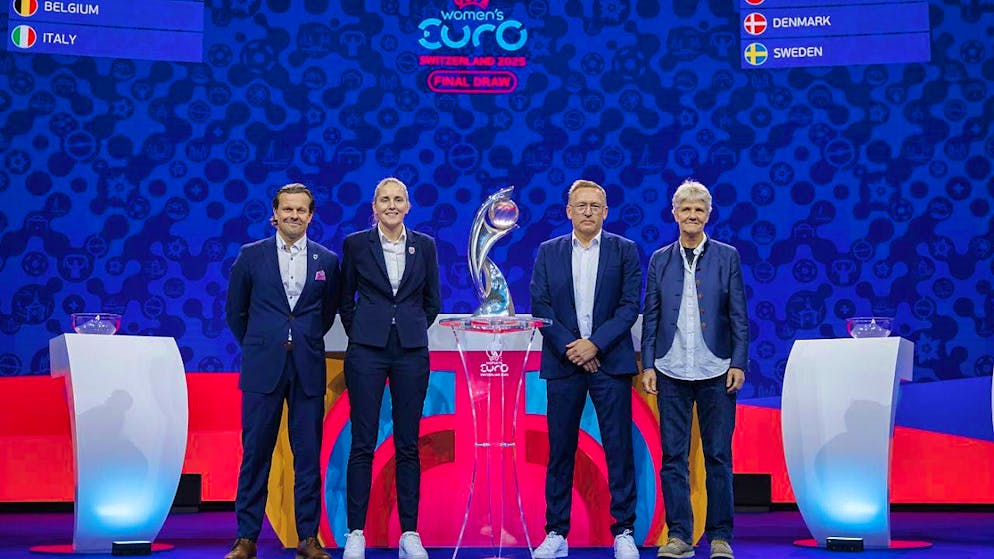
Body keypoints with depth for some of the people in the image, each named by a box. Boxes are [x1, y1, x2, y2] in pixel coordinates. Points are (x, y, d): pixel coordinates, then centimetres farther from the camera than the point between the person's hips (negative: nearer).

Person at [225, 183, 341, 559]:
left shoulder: (328, 261, 6)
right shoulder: (251, 256, 4)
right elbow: (235, 311, 12)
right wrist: (258, 346, 12)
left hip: (309, 369, 1)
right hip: (263, 368, -1)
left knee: (308, 454, 4)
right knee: (255, 453, 2)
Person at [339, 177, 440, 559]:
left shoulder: (424, 245, 7)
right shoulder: (356, 244, 3)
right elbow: (345, 299, 11)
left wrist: (411, 330, 9)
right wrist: (359, 334, 7)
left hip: (411, 352, 2)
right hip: (367, 350, -1)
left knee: (408, 445, 5)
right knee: (362, 444, -1)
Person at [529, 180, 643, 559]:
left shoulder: (625, 251, 5)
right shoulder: (548, 252, 9)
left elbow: (630, 306, -2)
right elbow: (539, 306, 2)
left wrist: (595, 344, -12)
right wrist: (570, 347, -9)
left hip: (610, 361, -1)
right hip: (563, 362, 1)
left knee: (619, 449, 0)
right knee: (560, 451, 4)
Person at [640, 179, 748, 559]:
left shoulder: (727, 257, 5)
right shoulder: (660, 260, 9)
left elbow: (739, 315, 3)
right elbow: (650, 317, 8)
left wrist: (738, 363, -5)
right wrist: (648, 365, 1)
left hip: (715, 370, -1)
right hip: (671, 371, 1)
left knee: (718, 456, 3)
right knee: (673, 456, 3)